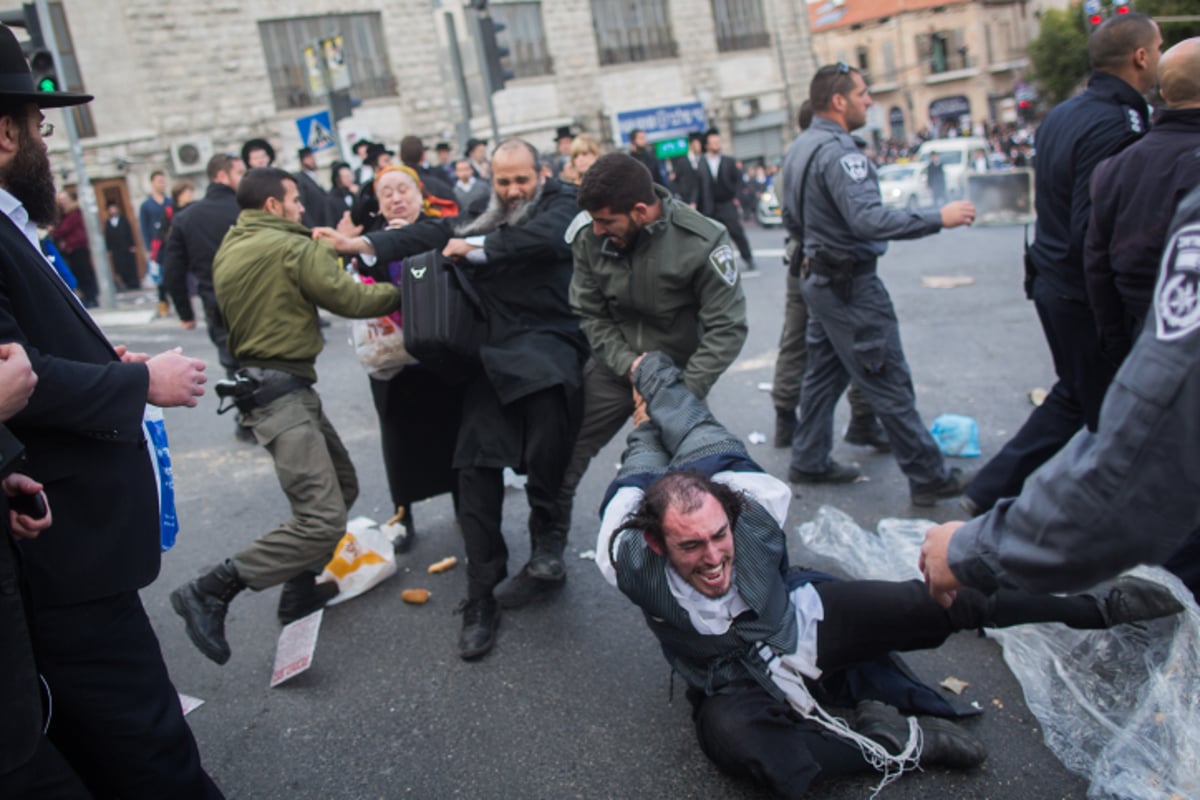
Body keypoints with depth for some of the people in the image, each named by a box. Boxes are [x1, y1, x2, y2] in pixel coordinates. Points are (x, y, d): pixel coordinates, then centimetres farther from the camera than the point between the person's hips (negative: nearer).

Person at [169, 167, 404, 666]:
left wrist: (323, 249, 22)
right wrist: (397, 292, 7)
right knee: (322, 518, -14)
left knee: (341, 486, 19)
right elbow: (350, 300, -10)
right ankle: (209, 592, -12)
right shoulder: (293, 247, -11)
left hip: (258, 378, 10)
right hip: (282, 390, -10)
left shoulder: (228, 251, 14)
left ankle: (301, 588, 24)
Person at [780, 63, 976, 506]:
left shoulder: (799, 148, 11)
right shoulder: (837, 151, -21)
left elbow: (791, 218, 20)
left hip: (818, 276, 10)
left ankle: (809, 461, 25)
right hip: (851, 284, -10)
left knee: (823, 373, 17)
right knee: (890, 383, -3)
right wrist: (938, 218, -27)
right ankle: (929, 476, 5)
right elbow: (868, 218, -31)